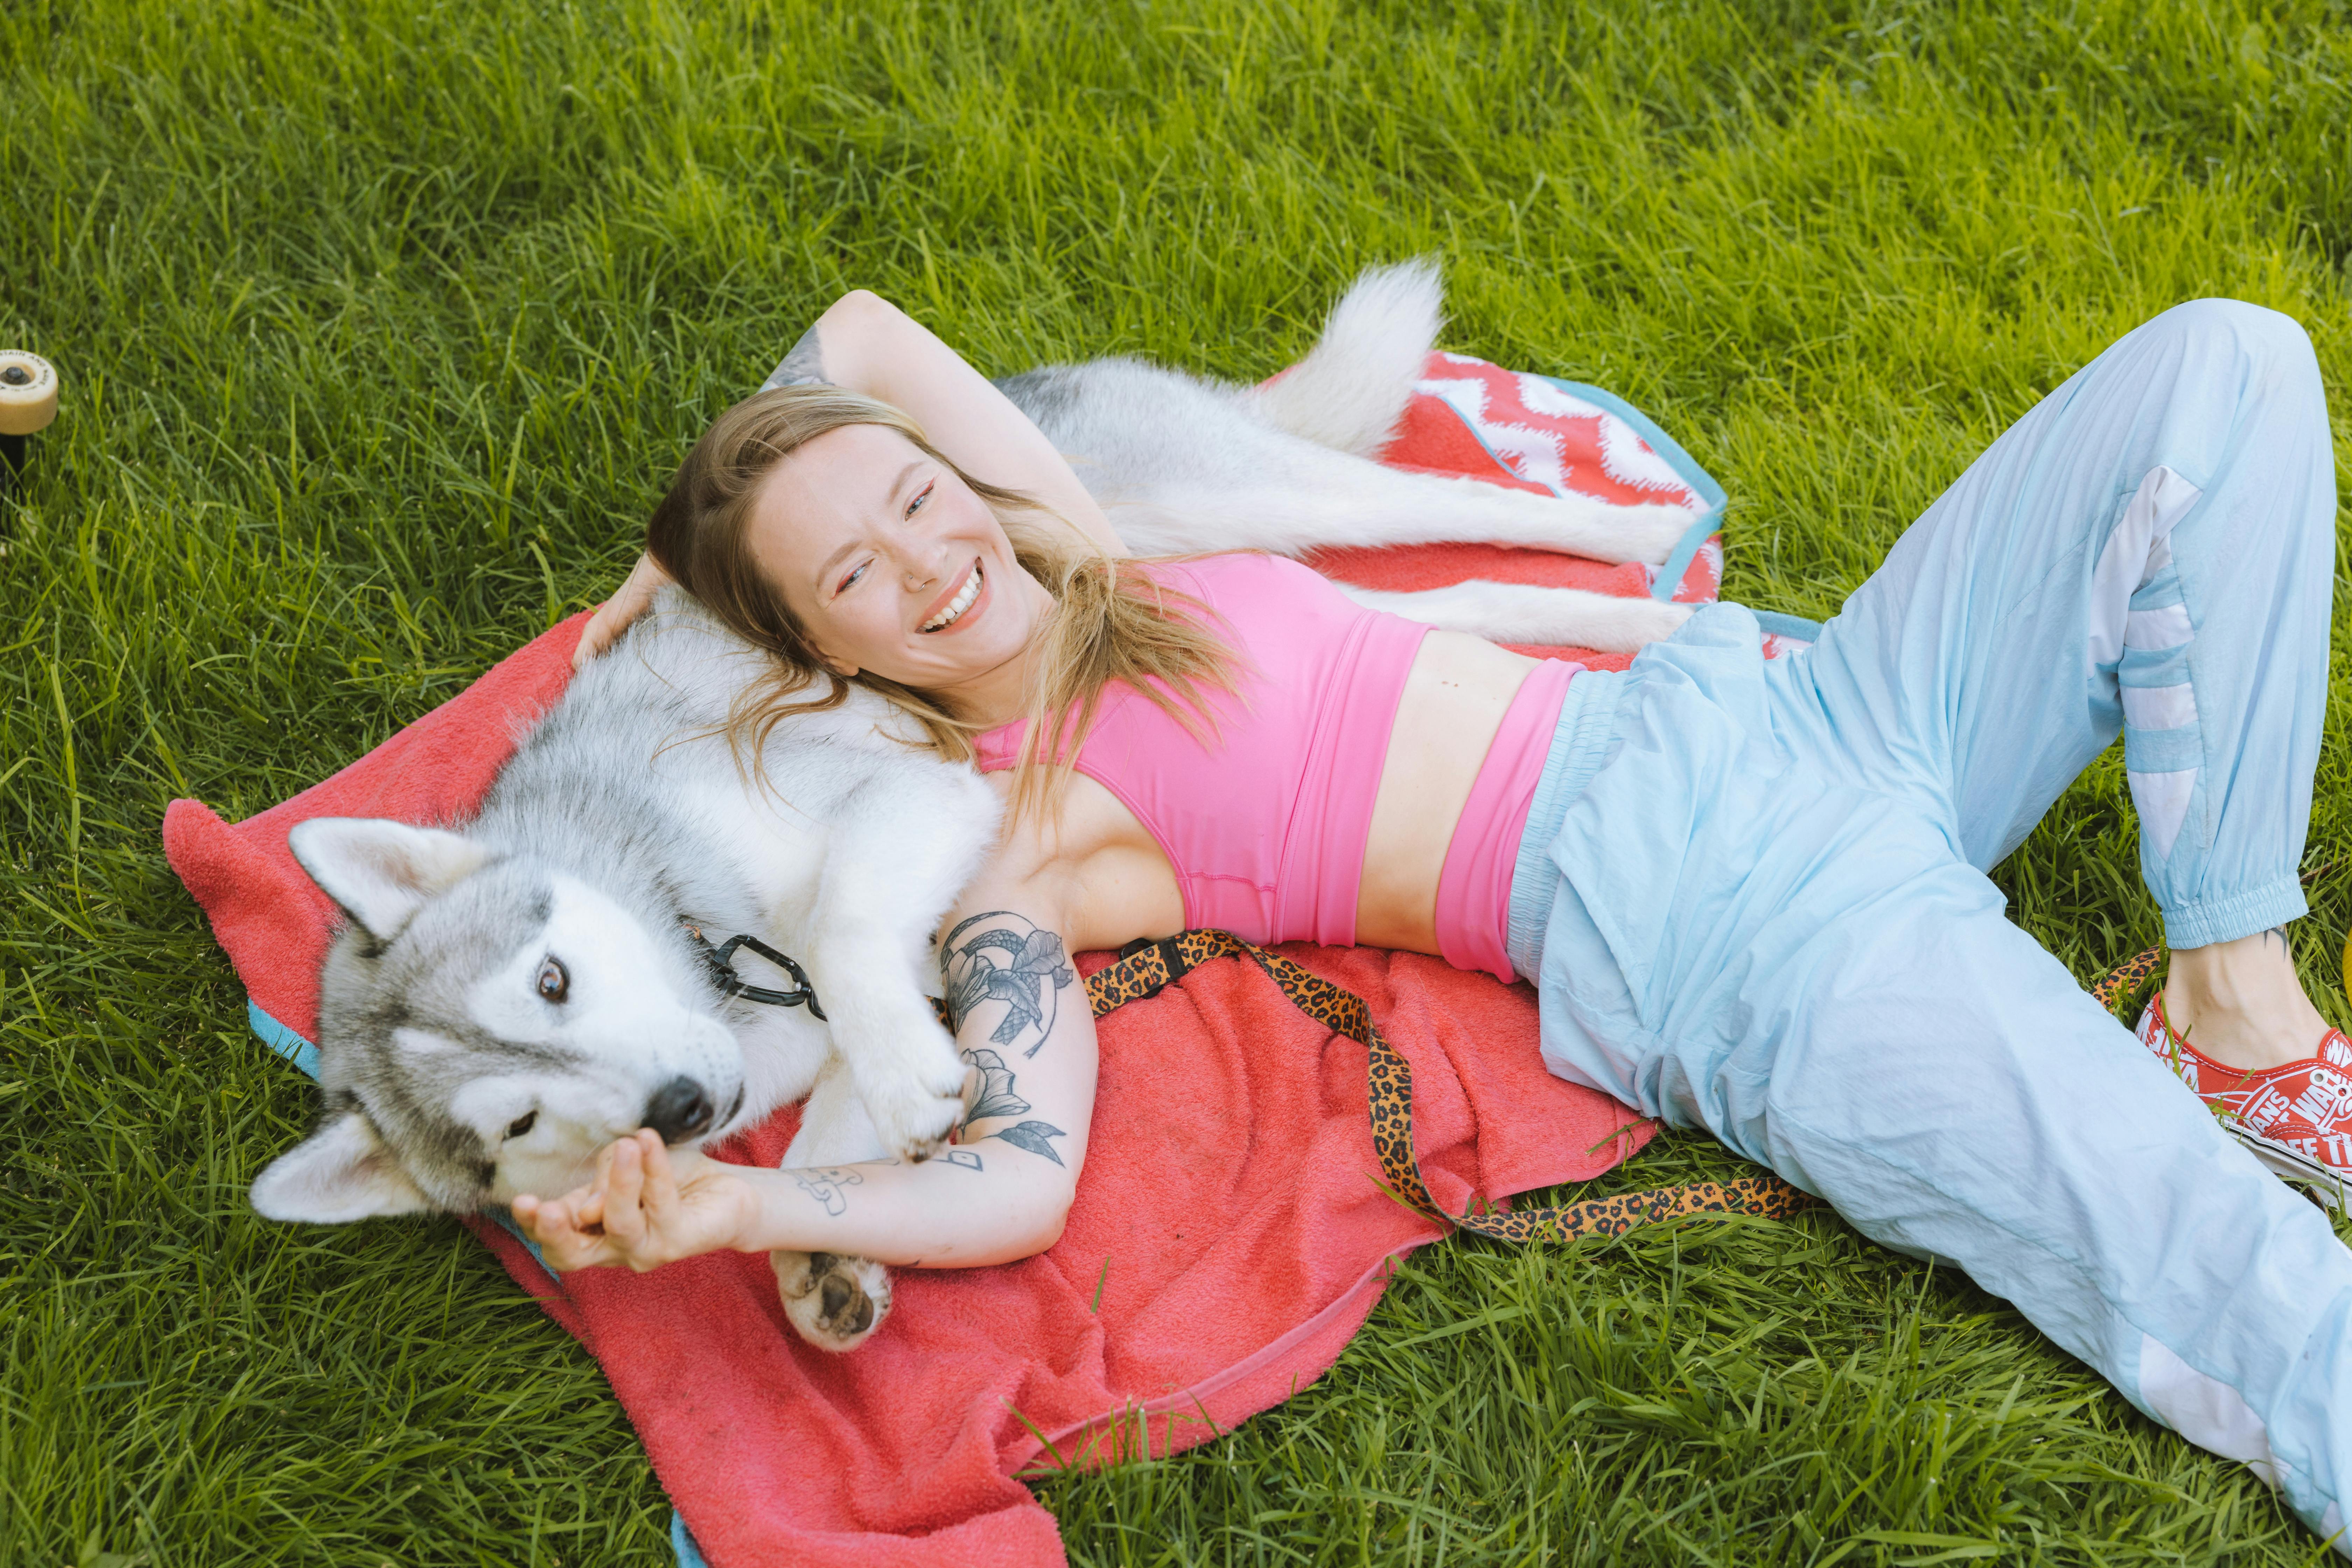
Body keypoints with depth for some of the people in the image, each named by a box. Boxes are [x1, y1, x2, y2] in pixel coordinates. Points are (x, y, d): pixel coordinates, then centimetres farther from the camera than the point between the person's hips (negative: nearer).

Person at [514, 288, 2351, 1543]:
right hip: (1749, 940, -7)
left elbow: (860, 329, 24)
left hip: (1811, 706, 8)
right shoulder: (1006, 852, -3)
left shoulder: (1093, 561, 14)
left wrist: (685, 557, 22)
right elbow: (1017, 1182, -15)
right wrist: (732, 1204, -30)